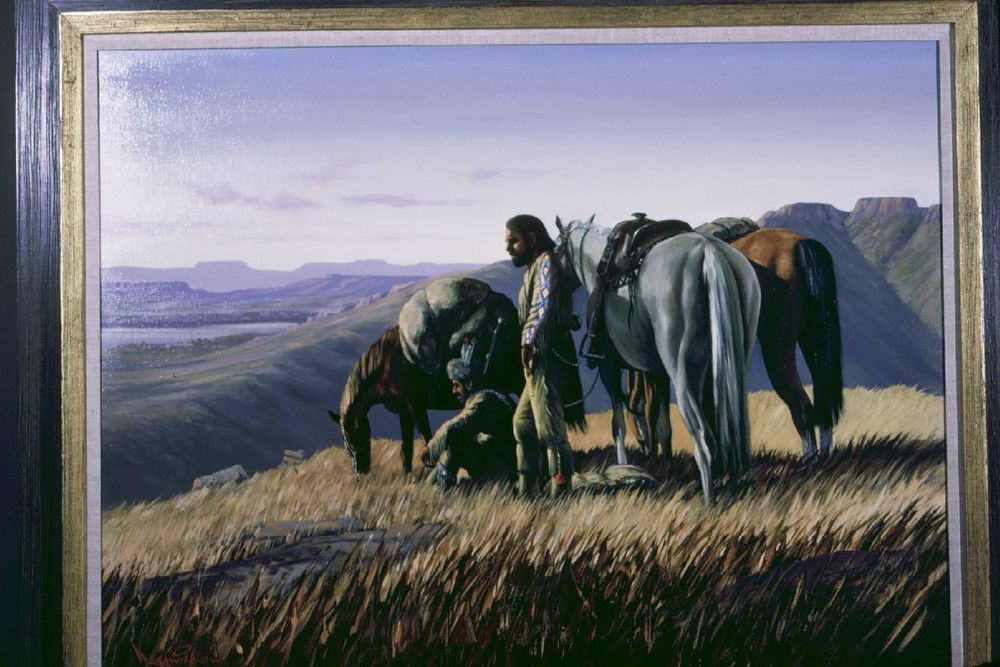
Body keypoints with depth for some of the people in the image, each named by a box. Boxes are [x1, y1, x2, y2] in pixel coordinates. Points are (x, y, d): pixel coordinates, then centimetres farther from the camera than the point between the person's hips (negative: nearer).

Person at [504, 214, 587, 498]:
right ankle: (526, 491, 22)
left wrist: (528, 341, -29)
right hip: (539, 360, 10)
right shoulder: (534, 267, 22)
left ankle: (561, 492, -12)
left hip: (547, 357, -10)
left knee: (550, 428, -12)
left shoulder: (546, 262, -6)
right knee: (523, 422, 16)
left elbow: (543, 303, -22)